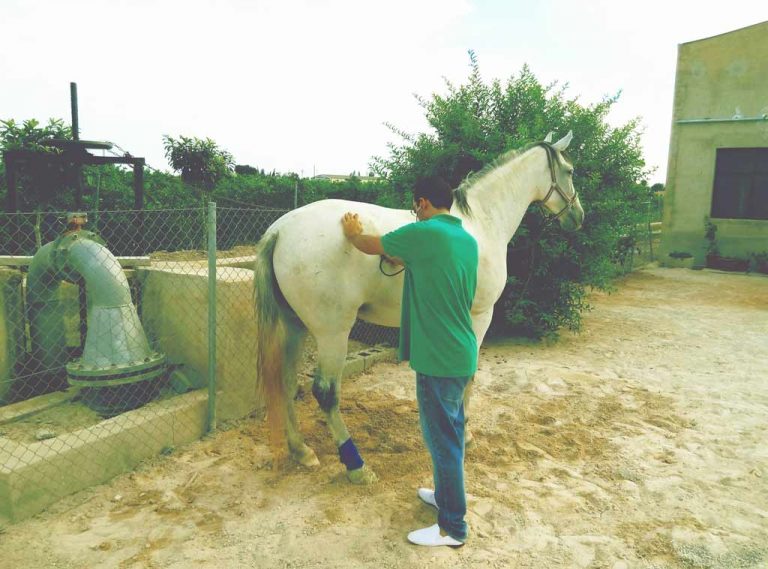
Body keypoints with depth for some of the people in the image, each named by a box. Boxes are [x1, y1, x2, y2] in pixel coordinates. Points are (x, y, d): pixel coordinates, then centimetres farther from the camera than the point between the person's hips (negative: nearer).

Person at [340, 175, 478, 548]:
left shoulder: (422, 233, -16)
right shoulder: (469, 240, 8)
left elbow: (369, 245, 0)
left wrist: (351, 232, 21)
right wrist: (408, 260, 33)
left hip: (439, 357, -9)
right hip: (461, 353, 9)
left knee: (442, 438, 3)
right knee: (450, 433, 22)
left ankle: (453, 527, 17)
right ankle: (446, 495, 41)